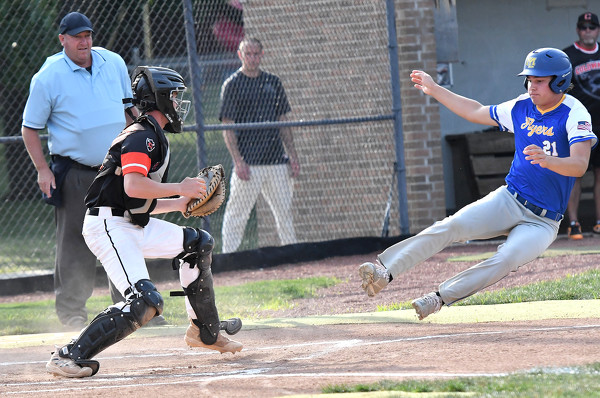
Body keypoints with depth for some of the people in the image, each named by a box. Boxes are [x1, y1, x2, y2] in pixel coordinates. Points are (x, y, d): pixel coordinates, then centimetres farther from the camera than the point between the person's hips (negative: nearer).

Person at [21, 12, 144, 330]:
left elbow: (129, 110, 18)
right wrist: (42, 170, -12)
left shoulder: (114, 64, 6)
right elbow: (30, 128, -3)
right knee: (74, 244, -5)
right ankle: (71, 311, 4)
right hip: (74, 174, -5)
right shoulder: (48, 77, -8)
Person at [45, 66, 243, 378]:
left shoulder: (152, 137, 21)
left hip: (133, 225, 11)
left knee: (198, 244, 19)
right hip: (109, 226, -11)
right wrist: (179, 188, -15)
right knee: (144, 302, -25)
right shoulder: (142, 136, -12)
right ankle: (68, 357, -24)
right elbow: (133, 186, -26)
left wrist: (181, 203, 22)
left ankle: (205, 331, 29)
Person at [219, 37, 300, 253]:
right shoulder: (232, 85, -2)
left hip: (277, 160, 5)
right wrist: (238, 161, -15)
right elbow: (228, 128, -6)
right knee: (237, 215, -5)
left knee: (285, 211, 9)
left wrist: (292, 155, 10)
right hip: (248, 163, -5)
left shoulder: (273, 82, 13)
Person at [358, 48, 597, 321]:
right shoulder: (522, 107, 7)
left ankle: (439, 298, -29)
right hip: (508, 201, 5)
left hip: (542, 221, -5)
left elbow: (580, 165, -28)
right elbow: (477, 113, 25)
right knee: (450, 226, -19)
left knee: (506, 259, -31)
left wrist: (548, 160, -48)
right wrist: (435, 90, 26)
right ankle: (385, 272, -27)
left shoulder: (574, 114, -13)